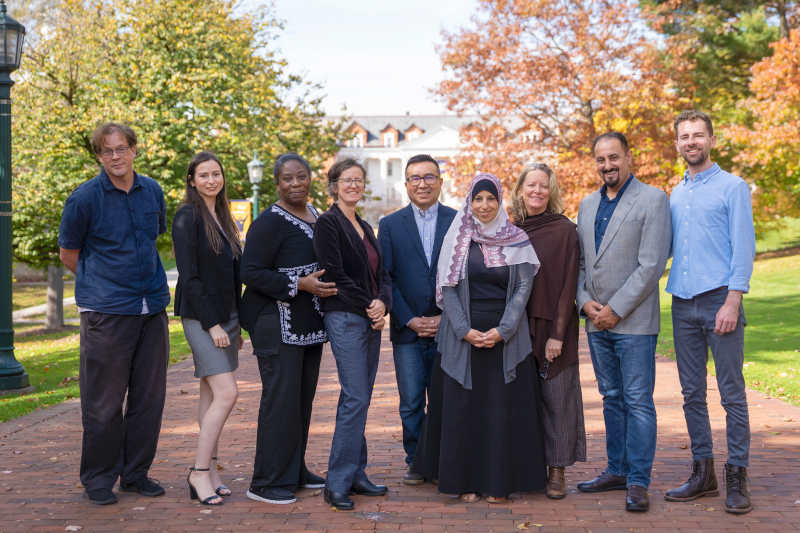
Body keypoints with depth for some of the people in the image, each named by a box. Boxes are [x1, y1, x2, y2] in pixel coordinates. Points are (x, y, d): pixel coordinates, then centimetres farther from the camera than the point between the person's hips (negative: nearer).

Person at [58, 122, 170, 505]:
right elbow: (67, 254, 4)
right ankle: (98, 479, 14)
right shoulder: (84, 198, -6)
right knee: (105, 401, 0)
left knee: (149, 397, 9)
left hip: (152, 308, 5)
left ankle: (136, 474, 22)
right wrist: (104, 283, 11)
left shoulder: (152, 192, 8)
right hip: (106, 312, -5)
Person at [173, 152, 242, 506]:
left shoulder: (222, 217, 15)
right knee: (226, 393, -14)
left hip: (226, 315, 8)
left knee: (211, 396, 9)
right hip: (201, 316, -8)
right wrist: (212, 324, -17)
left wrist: (237, 324, 16)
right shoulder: (187, 217, -9)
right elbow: (188, 276, -14)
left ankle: (209, 471, 14)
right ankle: (200, 472, -6)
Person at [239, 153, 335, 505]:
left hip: (309, 324, 8)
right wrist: (299, 285, -23)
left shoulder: (316, 217, 13)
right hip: (277, 323, -8)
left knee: (303, 397, 12)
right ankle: (266, 483, -1)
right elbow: (250, 273, -18)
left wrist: (322, 284, 13)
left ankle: (295, 472, 24)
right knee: (281, 397, -9)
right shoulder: (269, 223, -13)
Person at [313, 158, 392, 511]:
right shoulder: (327, 224, -5)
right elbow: (334, 274, -13)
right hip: (344, 319, -8)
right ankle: (337, 483, -6)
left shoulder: (365, 228, 18)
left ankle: (355, 475, 15)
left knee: (358, 399, 9)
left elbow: (381, 274, 16)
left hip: (371, 321, 8)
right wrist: (367, 306, -11)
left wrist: (382, 303, -4)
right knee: (356, 399, -12)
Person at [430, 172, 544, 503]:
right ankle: (467, 481, 11)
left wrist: (502, 330, -12)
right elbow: (448, 289, 0)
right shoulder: (457, 240, 4)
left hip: (506, 336, 0)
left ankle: (499, 482, 9)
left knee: (504, 407, 1)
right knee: (465, 406, 2)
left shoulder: (517, 240, 4)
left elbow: (523, 287, -2)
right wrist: (464, 330, -12)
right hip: (464, 336, 0)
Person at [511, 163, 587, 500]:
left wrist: (557, 333, -13)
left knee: (556, 396, 1)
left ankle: (557, 471, 9)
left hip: (553, 326, -4)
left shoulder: (564, 230, -5)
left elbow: (568, 284, -8)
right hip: (518, 327, 4)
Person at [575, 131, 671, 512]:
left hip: (634, 320, -6)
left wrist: (615, 309, -14)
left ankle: (638, 481, 1)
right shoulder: (587, 205, 14)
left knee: (638, 401, -4)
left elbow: (651, 265, -13)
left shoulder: (653, 200, -6)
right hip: (596, 321, 6)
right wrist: (585, 301, -2)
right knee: (612, 399, 13)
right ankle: (617, 470, 22)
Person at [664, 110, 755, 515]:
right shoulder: (675, 195, 16)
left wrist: (732, 302, -15)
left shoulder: (733, 187, -1)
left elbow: (743, 249, -7)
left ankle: (737, 477, 4)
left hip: (719, 300, -6)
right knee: (692, 394, 9)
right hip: (682, 305, 6)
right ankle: (703, 473, 18)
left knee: (731, 393, -3)